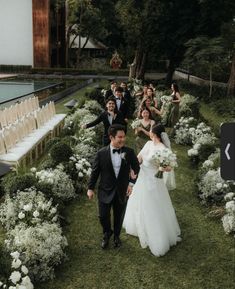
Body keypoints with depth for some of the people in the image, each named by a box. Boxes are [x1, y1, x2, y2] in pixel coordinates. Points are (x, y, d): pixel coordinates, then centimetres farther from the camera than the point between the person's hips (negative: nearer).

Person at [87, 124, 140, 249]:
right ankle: (107, 233, 42)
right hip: (105, 191, -1)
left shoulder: (129, 152, -11)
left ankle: (116, 235, 47)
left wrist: (131, 182, -8)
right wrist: (90, 188, 0)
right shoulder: (101, 153, -14)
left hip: (122, 191, 1)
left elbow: (136, 168, 3)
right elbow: (95, 172, -4)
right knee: (103, 216, 10)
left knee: (119, 216, 18)